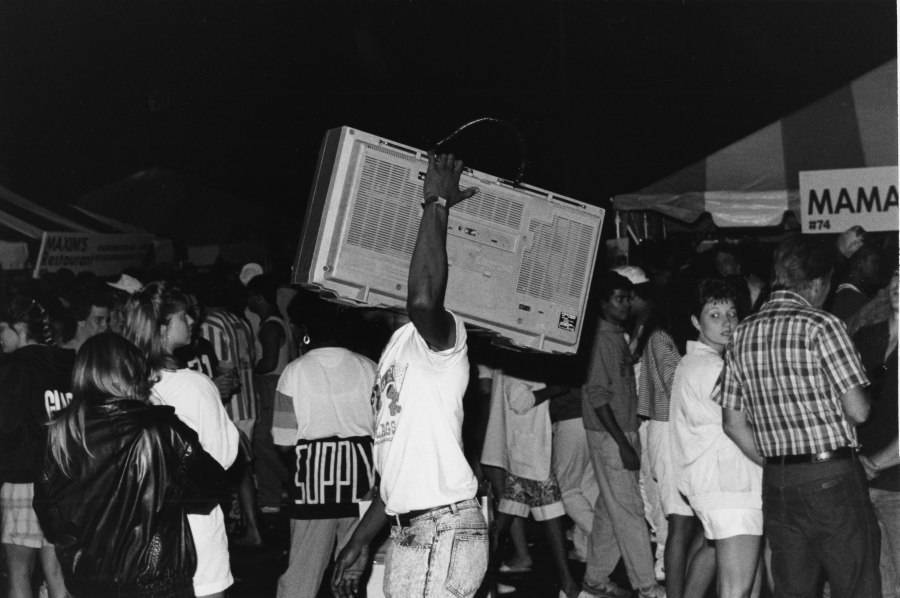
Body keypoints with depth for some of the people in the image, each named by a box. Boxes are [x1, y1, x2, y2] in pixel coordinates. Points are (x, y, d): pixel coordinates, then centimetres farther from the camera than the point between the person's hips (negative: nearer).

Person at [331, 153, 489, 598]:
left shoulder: (442, 336, -9)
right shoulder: (398, 347, 20)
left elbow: (422, 299, -36)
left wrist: (436, 204, -26)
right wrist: (359, 541, 21)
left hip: (443, 532, -9)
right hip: (408, 532, 9)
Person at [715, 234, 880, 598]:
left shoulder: (742, 334, 8)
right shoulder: (821, 326, -10)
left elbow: (733, 423, 9)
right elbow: (857, 411, -12)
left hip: (776, 483, 6)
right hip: (832, 477, -6)